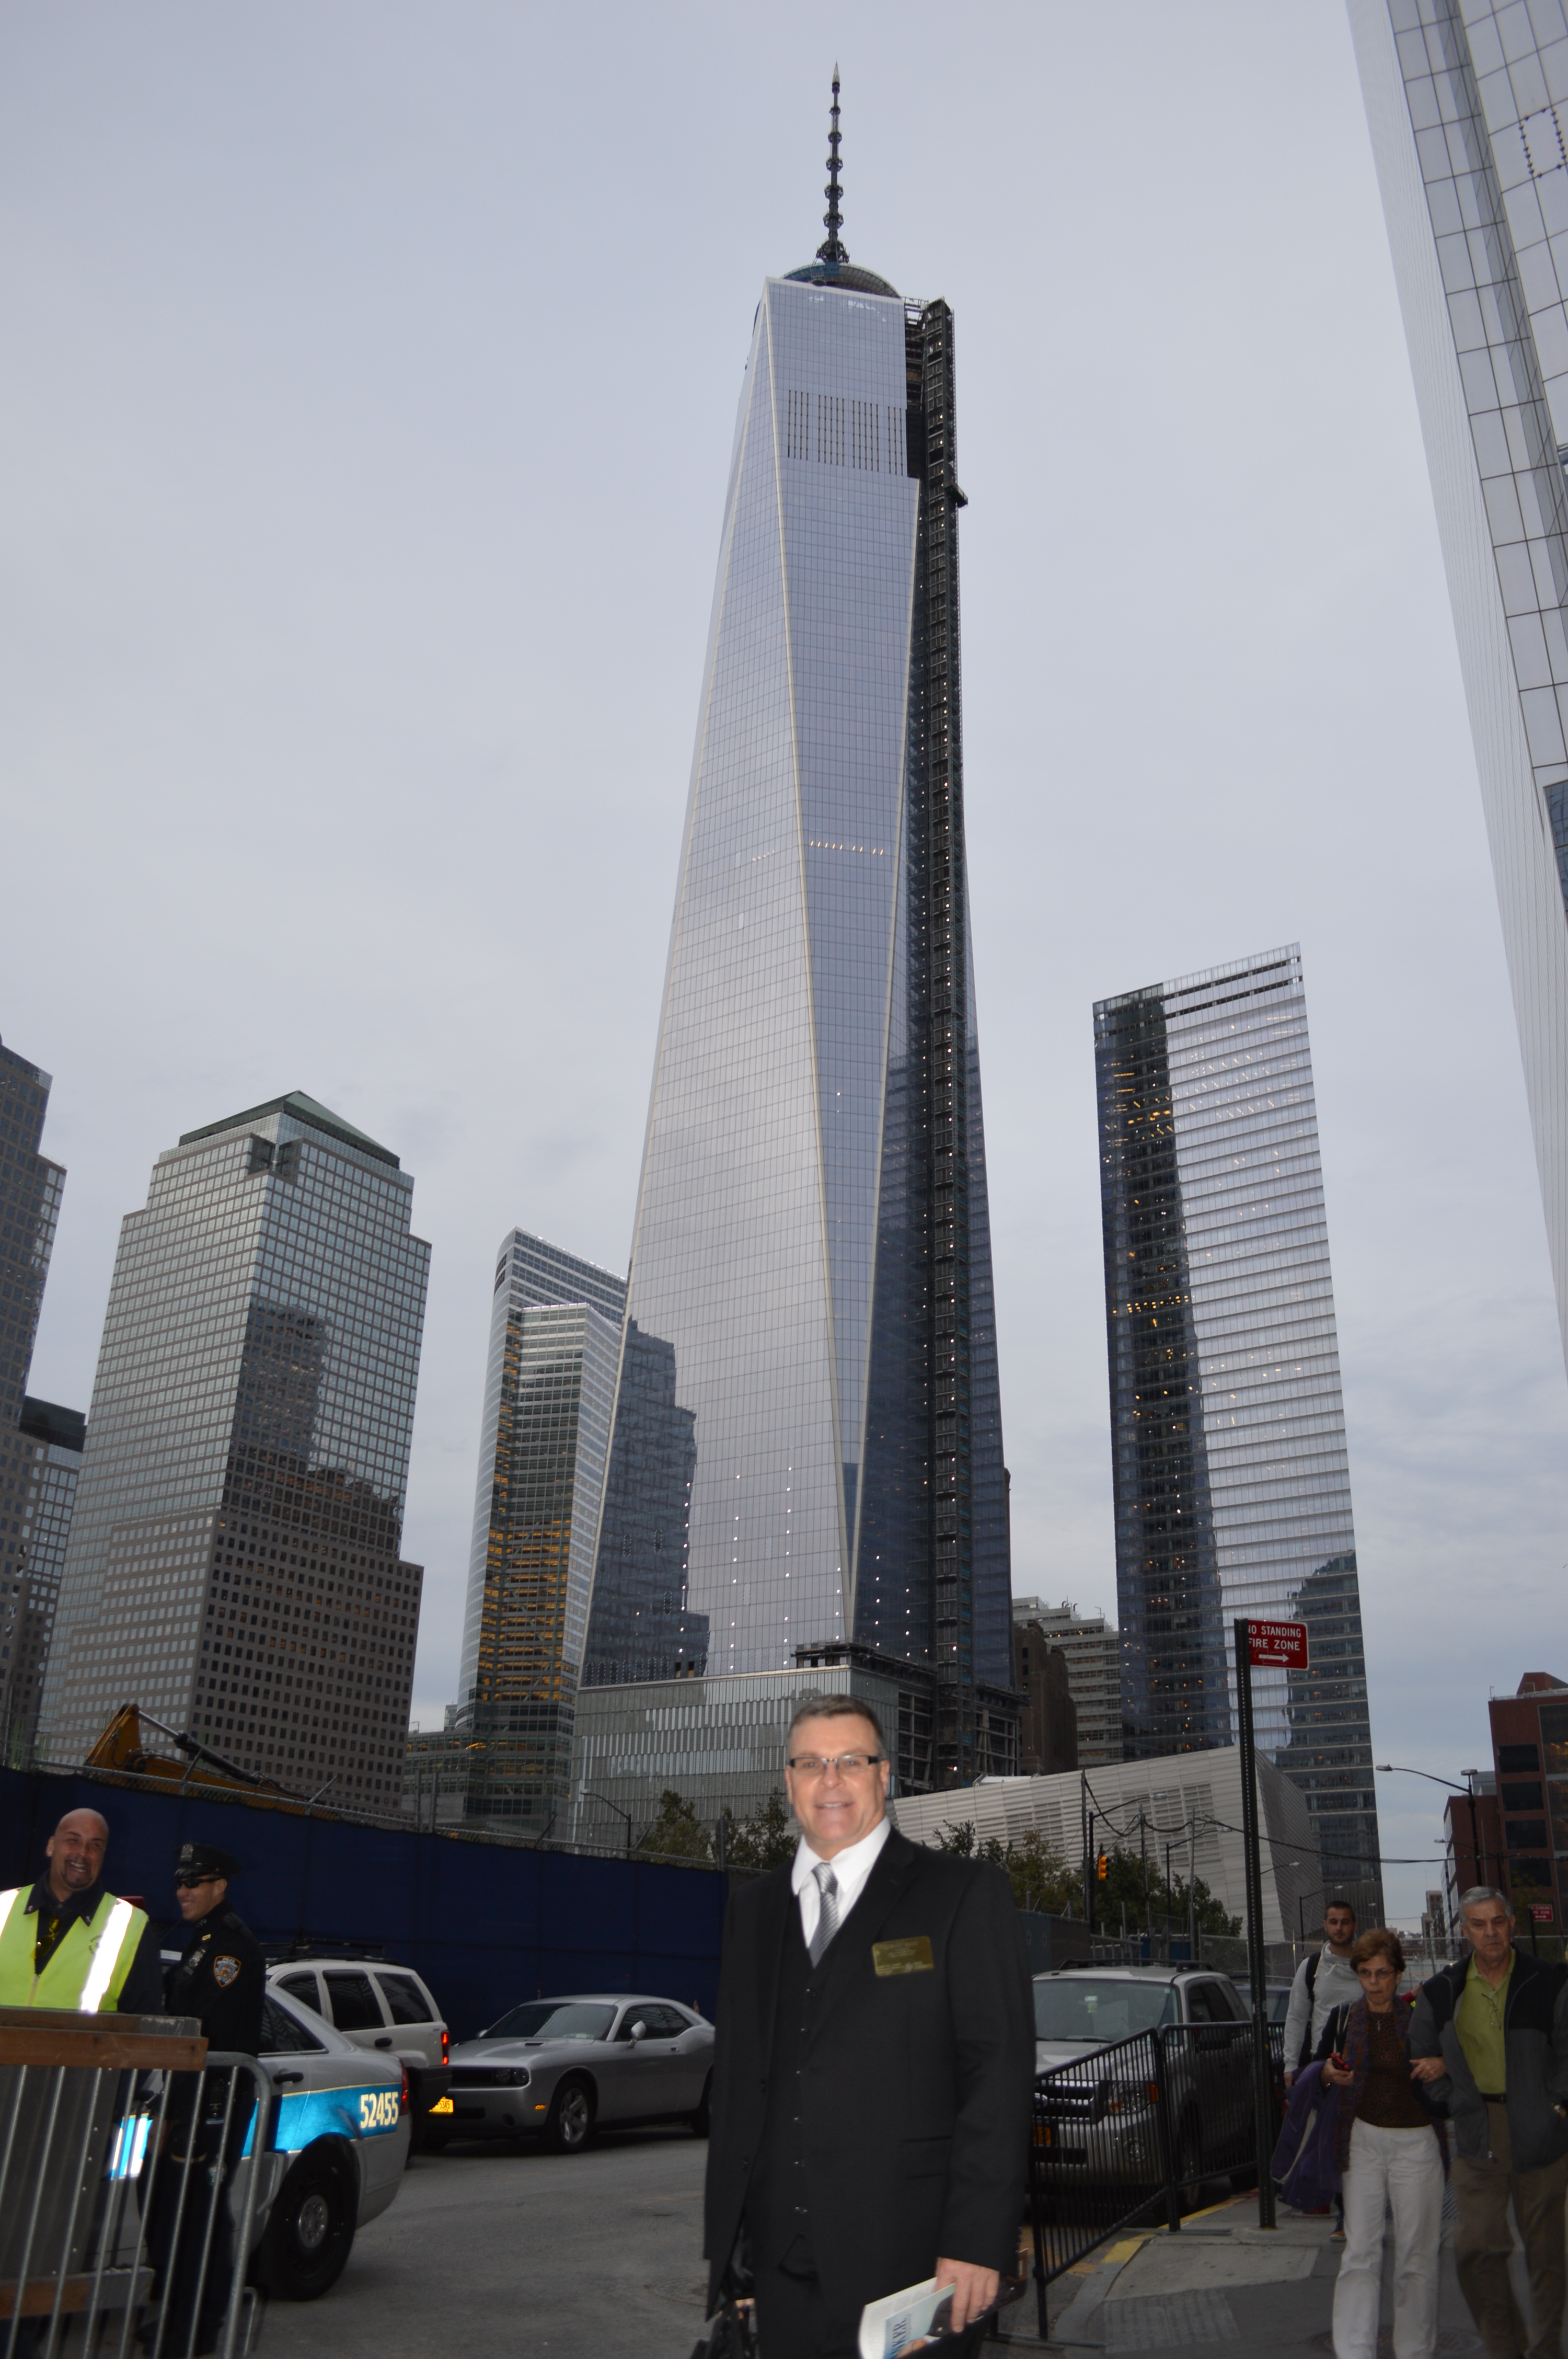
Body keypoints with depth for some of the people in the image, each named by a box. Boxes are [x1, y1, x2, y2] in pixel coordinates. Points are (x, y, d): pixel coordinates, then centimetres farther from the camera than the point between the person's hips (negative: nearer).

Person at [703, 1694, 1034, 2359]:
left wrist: (976, 2242, -13)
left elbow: (998, 2072, -7)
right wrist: (725, 2242, 11)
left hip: (908, 2264, -4)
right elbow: (734, 2076, 14)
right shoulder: (752, 1909, 12)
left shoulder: (965, 1894, -3)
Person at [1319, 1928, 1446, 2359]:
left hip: (1416, 2143, -1)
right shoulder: (1344, 2019, 1)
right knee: (1360, 2252, -2)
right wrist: (1329, 2072, -7)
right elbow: (1325, 2060, 15)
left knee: (1416, 2254, 6)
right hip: (1364, 2140, 2)